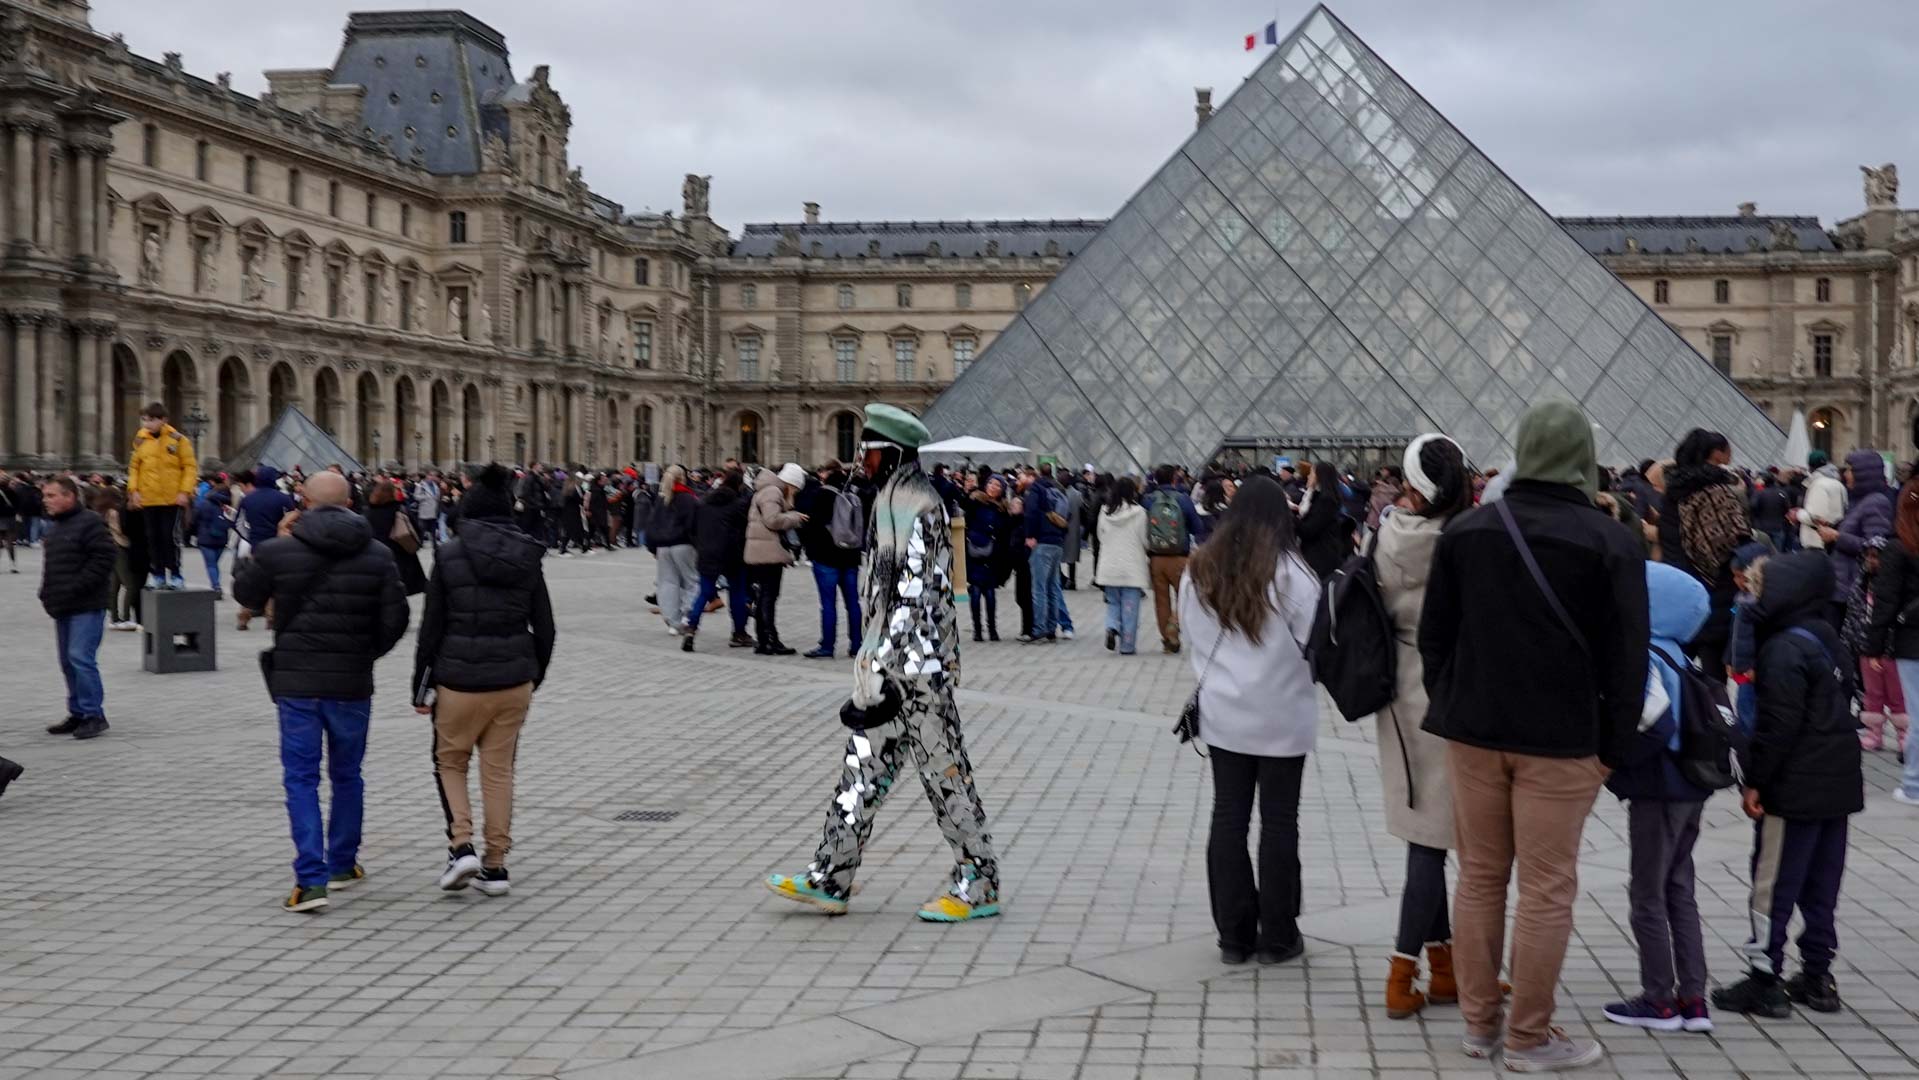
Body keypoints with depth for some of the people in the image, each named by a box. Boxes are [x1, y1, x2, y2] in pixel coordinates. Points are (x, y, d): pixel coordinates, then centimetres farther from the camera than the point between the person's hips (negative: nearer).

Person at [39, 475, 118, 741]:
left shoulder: (89, 523, -12)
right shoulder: (53, 526, 16)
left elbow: (104, 558, -19)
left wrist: (76, 588, -21)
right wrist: (48, 592, 11)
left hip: (87, 606, -9)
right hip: (63, 606, 9)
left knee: (81, 657, -14)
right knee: (68, 661, 12)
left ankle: (93, 714, -7)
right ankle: (78, 714, 20)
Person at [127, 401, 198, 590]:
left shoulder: (177, 440, -4)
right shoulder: (140, 440, 6)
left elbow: (190, 467, -3)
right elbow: (134, 466, 12)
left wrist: (184, 491, -12)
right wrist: (133, 490, 0)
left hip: (172, 498, -4)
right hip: (148, 499, 4)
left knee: (170, 537, -2)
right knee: (153, 537, 7)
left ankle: (175, 575, 6)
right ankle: (158, 575, 15)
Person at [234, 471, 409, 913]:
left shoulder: (278, 551, -7)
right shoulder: (378, 555, -2)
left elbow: (245, 593, 9)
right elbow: (395, 619, -4)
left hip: (296, 682, -2)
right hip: (352, 683, 2)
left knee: (301, 778, 3)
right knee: (346, 775, 17)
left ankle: (311, 879, -7)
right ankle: (343, 865, 29)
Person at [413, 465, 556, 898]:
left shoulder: (449, 555, -6)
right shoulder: (527, 557, 3)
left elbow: (432, 626, -5)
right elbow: (544, 627, 6)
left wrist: (421, 685, 3)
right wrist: (533, 677, 18)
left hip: (459, 679, -3)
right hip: (514, 680, 3)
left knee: (450, 761, 16)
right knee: (499, 769, 11)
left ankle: (461, 844, -2)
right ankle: (495, 866, 13)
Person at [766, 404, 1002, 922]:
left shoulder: (920, 509, -16)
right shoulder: (892, 501, 15)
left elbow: (914, 597, -21)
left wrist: (883, 670, -23)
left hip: (917, 664, -10)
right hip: (891, 659, 10)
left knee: (942, 770, -1)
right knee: (864, 766, 11)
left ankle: (979, 885, 10)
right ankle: (831, 879, 16)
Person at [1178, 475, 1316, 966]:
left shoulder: (1199, 570, 0)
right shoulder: (1290, 572, -14)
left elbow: (1190, 638, 6)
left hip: (1222, 714, 4)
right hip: (1282, 717, -4)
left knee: (1228, 817, 10)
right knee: (1278, 822, 6)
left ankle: (1234, 935, 15)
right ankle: (1277, 937, 13)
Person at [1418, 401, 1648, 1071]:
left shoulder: (1466, 530, 4)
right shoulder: (1607, 542, -7)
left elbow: (1434, 634, 8)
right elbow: (1625, 656, -7)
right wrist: (1612, 744, 0)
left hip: (1474, 732, 4)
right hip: (1561, 739, -4)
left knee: (1479, 878, 13)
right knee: (1547, 889, 3)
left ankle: (1478, 1024, 20)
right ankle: (1529, 1038, 9)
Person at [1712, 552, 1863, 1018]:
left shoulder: (1785, 649, -17)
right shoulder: (1829, 640, 11)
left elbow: (1778, 724, -20)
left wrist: (1756, 781, -14)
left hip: (1795, 788, -9)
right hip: (1838, 784, 9)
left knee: (1773, 885, -1)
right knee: (1821, 886, 14)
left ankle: (1764, 980, 3)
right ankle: (1816, 976, 21)